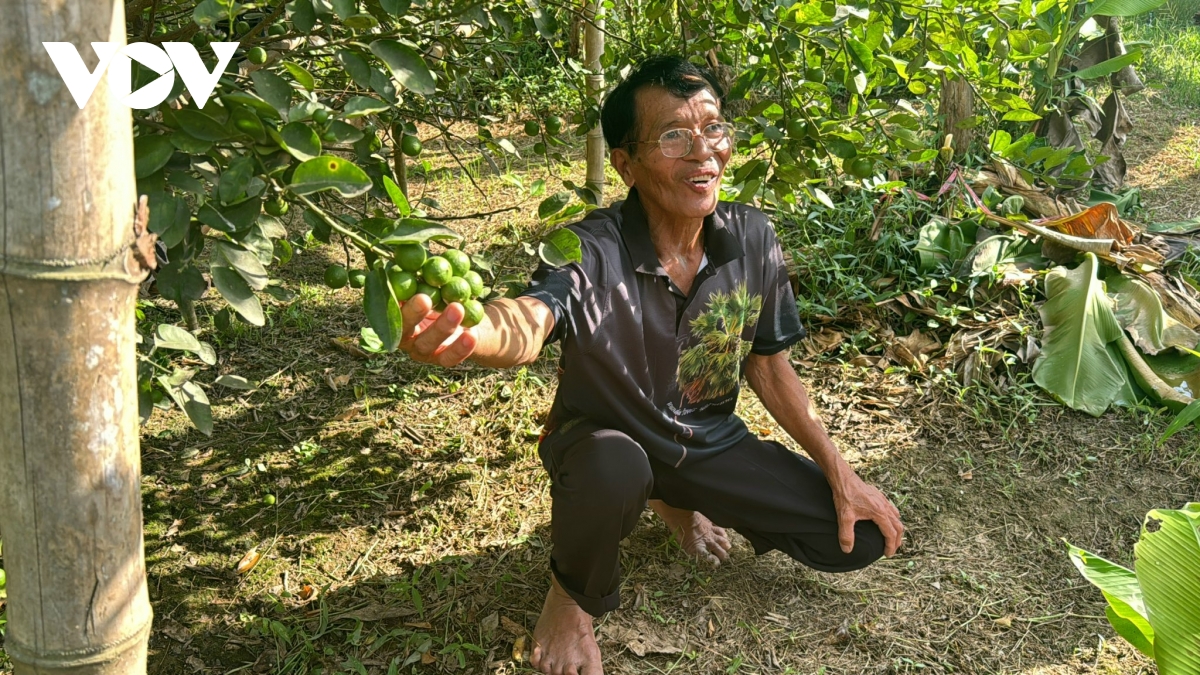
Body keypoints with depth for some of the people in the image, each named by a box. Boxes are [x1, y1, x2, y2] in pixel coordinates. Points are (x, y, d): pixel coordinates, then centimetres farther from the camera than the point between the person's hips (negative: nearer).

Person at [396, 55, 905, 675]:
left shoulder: (752, 240, -13)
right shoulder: (591, 252, -27)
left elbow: (769, 368, 0)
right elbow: (527, 326, -49)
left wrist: (840, 473, 0)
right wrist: (468, 334, -74)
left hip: (708, 441, 5)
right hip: (604, 442, -4)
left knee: (858, 540, -3)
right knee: (612, 467, -41)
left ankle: (678, 502, 21)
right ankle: (574, 593, -3)